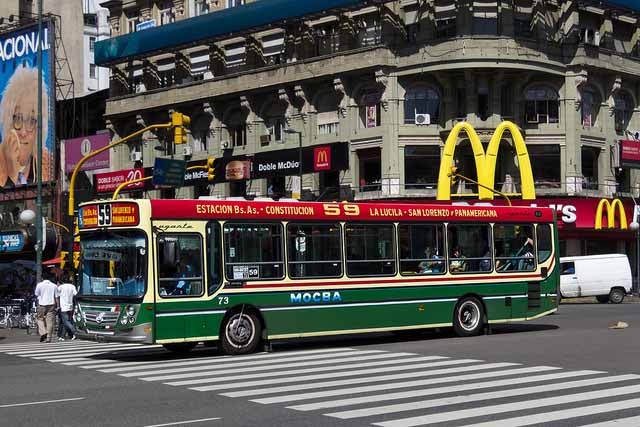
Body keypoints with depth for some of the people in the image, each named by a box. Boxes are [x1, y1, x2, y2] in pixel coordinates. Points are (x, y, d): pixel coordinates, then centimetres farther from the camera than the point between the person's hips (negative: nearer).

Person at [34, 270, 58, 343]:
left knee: (40, 319, 14)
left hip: (42, 305, -1)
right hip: (51, 305, 1)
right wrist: (57, 306, 6)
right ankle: (48, 338, 2)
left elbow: (36, 295, 6)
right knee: (50, 321, 3)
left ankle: (43, 332, -7)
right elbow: (56, 297, 1)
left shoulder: (39, 285, -2)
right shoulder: (54, 286, 2)